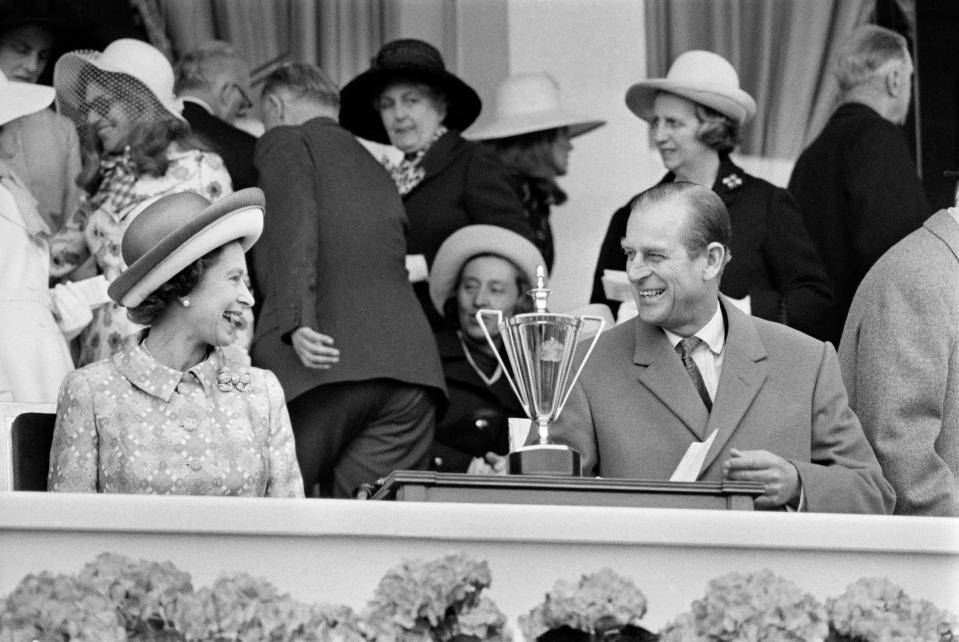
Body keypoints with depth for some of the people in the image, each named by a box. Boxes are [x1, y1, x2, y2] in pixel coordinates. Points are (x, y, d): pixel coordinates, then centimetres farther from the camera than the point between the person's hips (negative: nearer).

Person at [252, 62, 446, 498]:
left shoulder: (284, 141, 9)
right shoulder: (375, 170, 31)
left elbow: (294, 222, -9)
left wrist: (297, 320, -20)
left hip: (328, 363, -6)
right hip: (410, 367, 6)